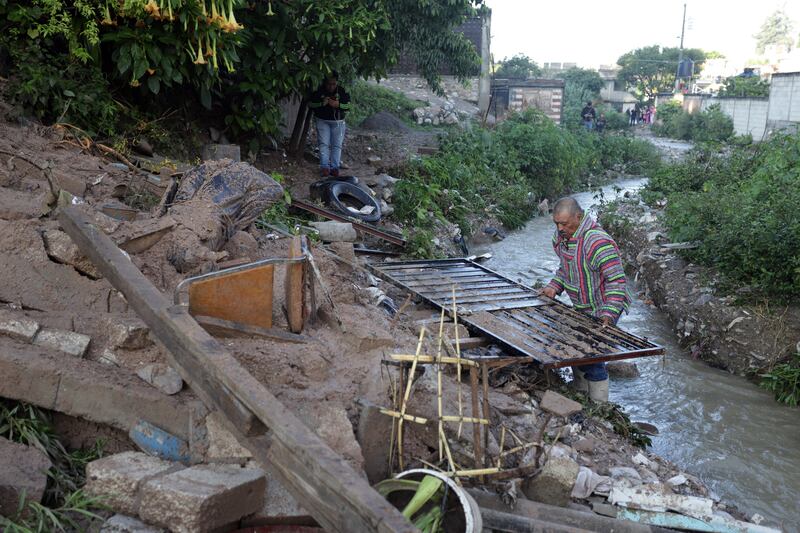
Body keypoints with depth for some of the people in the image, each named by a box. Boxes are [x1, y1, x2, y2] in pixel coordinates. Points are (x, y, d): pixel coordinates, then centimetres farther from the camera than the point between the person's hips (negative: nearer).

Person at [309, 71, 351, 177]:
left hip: (338, 122, 1)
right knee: (324, 144, -8)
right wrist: (321, 103, -20)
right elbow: (310, 104, -2)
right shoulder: (319, 91, -4)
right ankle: (324, 167, -10)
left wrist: (338, 104, -23)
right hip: (323, 121, -1)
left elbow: (348, 106, -4)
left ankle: (335, 167, 2)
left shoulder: (342, 91, -3)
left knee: (337, 145, -1)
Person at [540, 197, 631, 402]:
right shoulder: (560, 236, 0)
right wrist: (554, 287, 0)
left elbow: (616, 280, -27)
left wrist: (608, 314, -34)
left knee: (592, 361, -6)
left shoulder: (598, 242, -29)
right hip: (580, 309, 9)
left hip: (601, 313, -9)